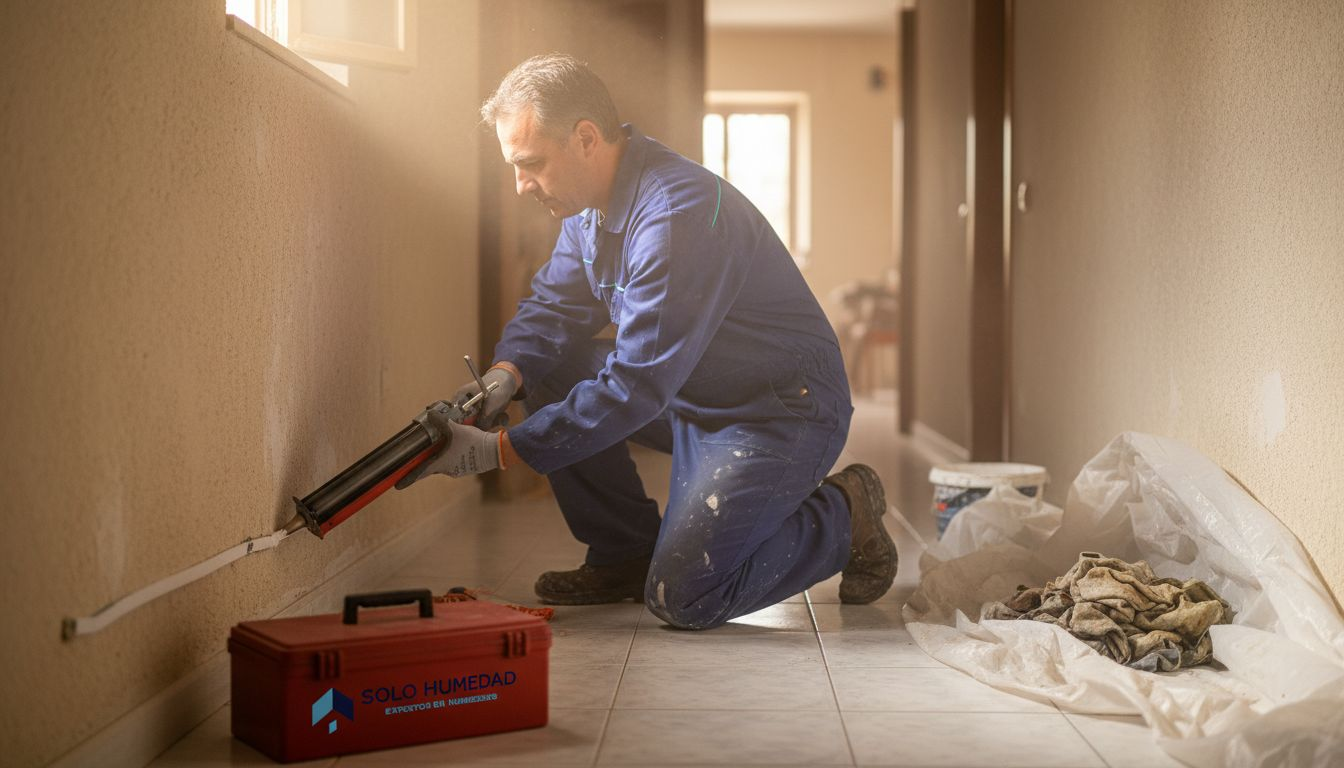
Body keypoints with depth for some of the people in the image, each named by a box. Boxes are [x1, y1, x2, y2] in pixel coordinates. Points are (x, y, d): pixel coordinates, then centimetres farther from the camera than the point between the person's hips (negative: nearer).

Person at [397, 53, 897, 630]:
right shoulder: (591, 205, 2)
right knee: (549, 374, -5)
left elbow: (636, 386, -31)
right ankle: (626, 554, 8)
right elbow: (552, 305, 9)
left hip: (784, 412, -9)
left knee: (680, 598, -17)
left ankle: (842, 518, 5)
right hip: (691, 400, 9)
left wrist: (500, 451, -29)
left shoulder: (678, 213, -28)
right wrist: (507, 372, -15)